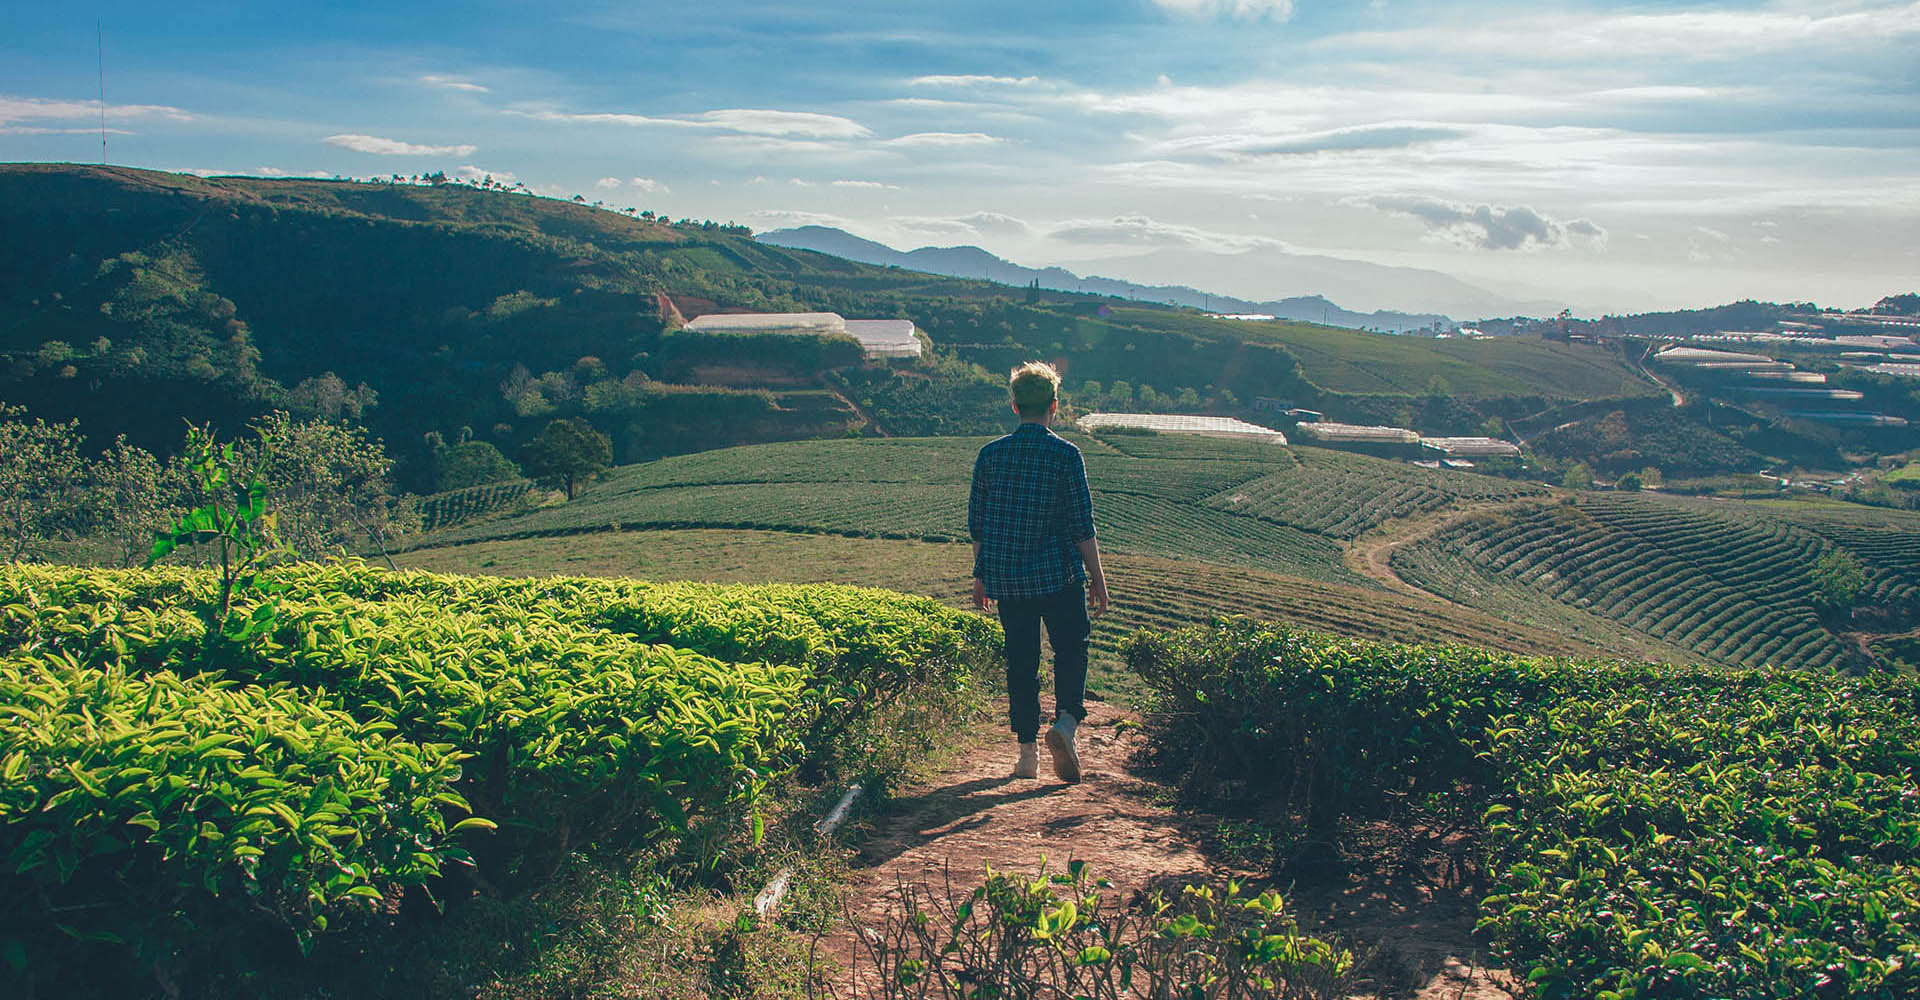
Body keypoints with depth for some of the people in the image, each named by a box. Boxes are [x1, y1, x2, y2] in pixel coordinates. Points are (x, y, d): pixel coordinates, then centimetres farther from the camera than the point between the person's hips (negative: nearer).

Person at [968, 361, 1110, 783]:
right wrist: (1097, 578, 1)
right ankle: (1066, 719, -10)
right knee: (1071, 649, 13)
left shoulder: (990, 454, 1)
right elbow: (1082, 525, -8)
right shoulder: (1066, 455, -8)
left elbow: (977, 522, 6)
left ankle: (1027, 751, 12)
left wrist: (981, 575, 16)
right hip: (1058, 574, -3)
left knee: (1020, 660, 11)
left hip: (1006, 578, 3)